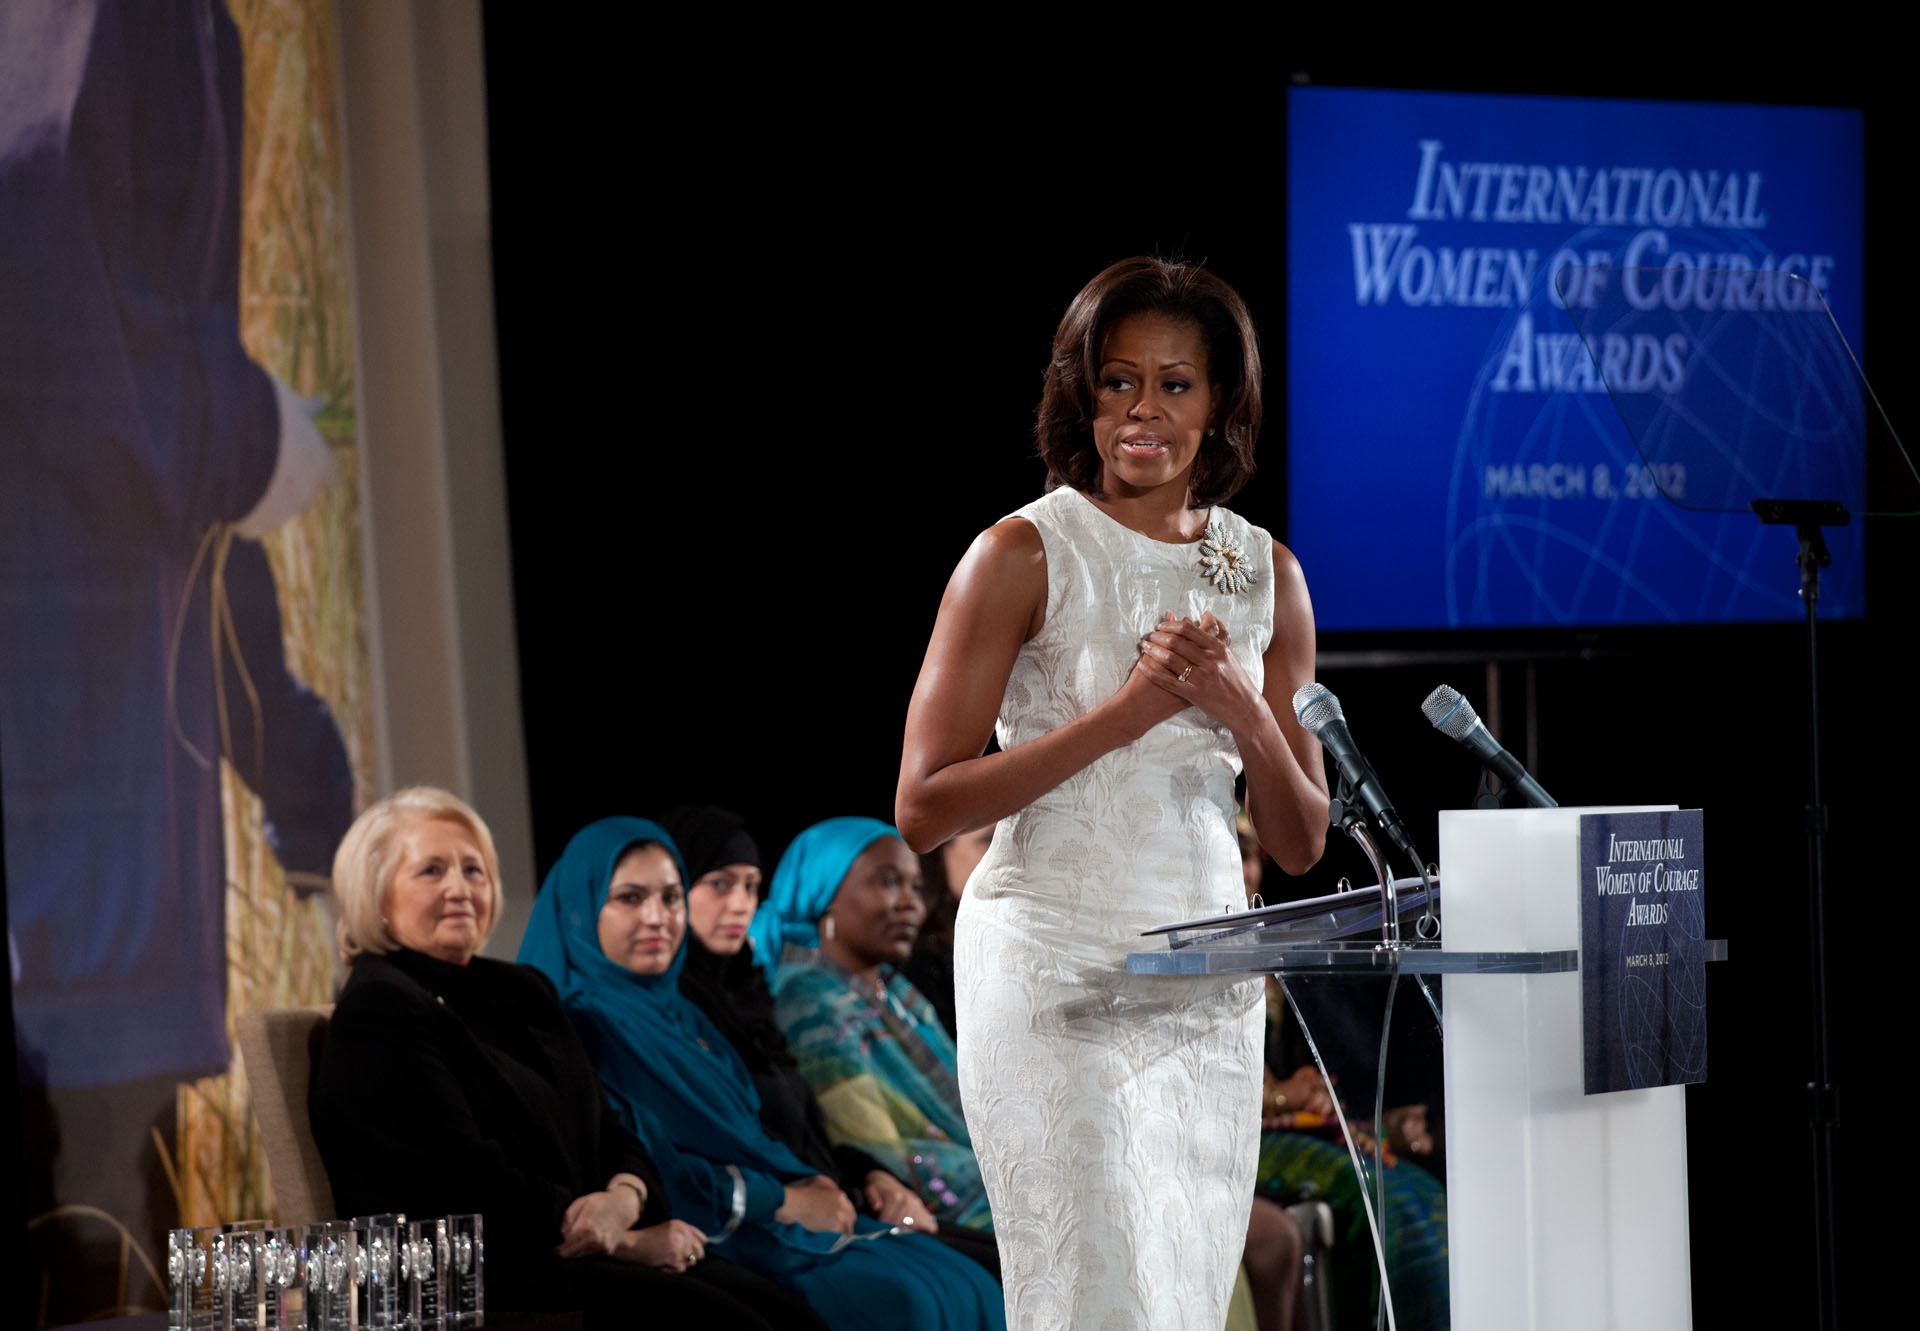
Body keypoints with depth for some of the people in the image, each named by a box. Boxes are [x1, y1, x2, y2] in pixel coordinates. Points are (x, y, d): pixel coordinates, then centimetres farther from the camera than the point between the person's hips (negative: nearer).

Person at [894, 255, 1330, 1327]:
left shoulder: (1266, 574, 10)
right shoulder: (1026, 555, -4)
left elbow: (1302, 844, 11)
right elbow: (923, 808, -10)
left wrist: (1239, 707, -7)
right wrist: (1127, 712, -15)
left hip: (1207, 986, 5)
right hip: (1055, 974, -5)